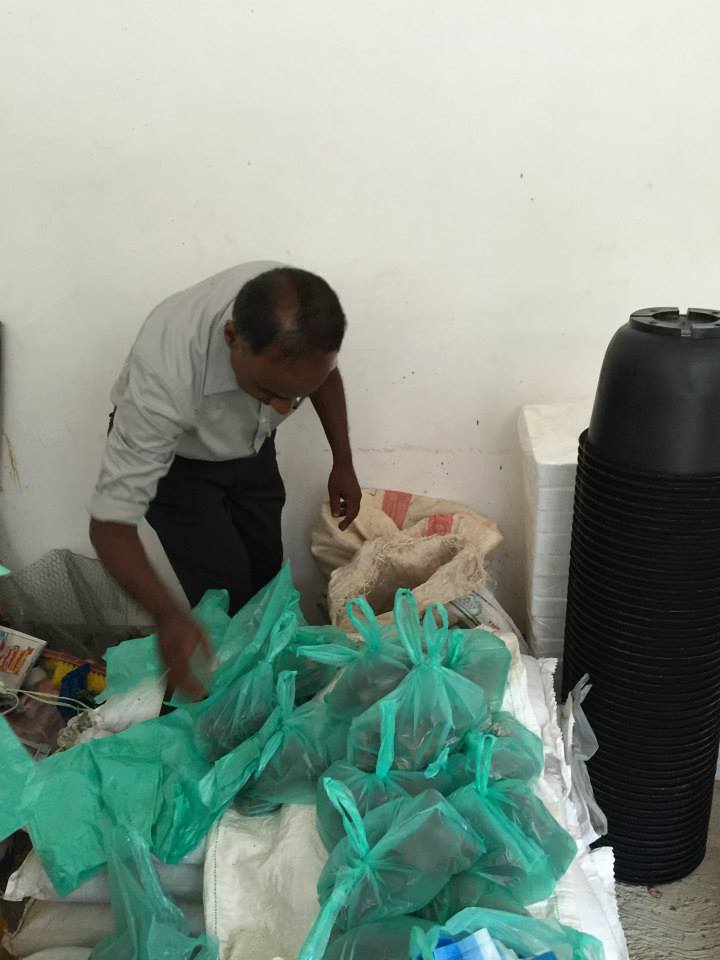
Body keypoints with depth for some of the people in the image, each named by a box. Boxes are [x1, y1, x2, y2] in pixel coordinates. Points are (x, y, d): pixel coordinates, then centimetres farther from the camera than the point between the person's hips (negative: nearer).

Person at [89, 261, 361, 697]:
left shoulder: (305, 316, -31)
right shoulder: (165, 377, -45)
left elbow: (325, 375, -4)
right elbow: (111, 521, -37)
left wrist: (343, 462, 0)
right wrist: (167, 614, -50)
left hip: (250, 447, 4)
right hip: (176, 459, -4)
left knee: (267, 579, 11)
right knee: (227, 597, -8)